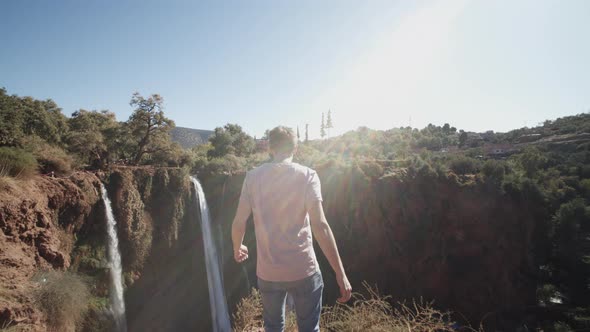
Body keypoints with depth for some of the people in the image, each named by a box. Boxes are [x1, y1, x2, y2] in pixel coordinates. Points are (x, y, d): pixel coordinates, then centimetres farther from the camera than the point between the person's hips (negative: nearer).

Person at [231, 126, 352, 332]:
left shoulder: (253, 176, -2)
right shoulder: (307, 175, -9)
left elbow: (238, 223, -2)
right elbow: (319, 225, -19)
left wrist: (237, 248, 20)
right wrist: (340, 273, -16)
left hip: (267, 272, 3)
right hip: (303, 270, -2)